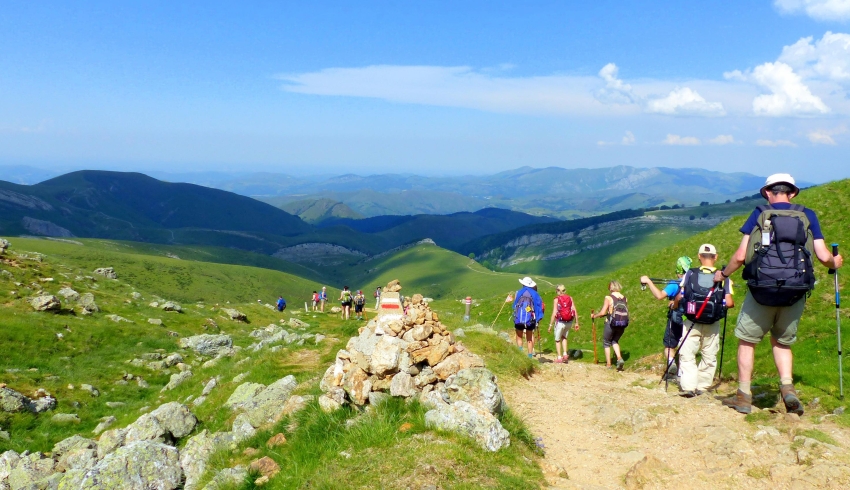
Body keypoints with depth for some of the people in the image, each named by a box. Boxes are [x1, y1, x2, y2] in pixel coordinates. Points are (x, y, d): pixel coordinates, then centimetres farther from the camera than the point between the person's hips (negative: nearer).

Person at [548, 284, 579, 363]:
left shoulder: (557, 299, -7)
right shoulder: (570, 298, 2)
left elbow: (554, 313, -12)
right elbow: (575, 311, -1)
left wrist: (550, 325, -7)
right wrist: (576, 323, 7)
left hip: (560, 322, -3)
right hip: (569, 322, 4)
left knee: (557, 340, 15)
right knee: (564, 337, 27)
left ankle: (559, 357, 15)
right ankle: (565, 354, 16)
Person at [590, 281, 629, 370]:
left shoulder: (608, 298, -10)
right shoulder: (624, 298, 4)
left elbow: (602, 313, -13)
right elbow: (627, 313, 8)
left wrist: (594, 315, 4)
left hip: (611, 323, -5)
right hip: (622, 324, 5)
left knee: (606, 343, 15)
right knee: (615, 341, 25)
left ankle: (608, 364, 15)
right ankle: (619, 358, 4)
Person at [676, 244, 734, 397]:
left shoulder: (690, 274, -5)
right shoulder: (723, 277, -4)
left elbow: (679, 297, -5)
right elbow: (729, 303, -9)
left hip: (691, 323, -1)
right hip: (712, 325, 1)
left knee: (686, 354, 3)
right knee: (709, 356, 14)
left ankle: (688, 386, -9)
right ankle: (702, 387, 17)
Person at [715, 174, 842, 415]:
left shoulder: (759, 214, 1)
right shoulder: (808, 215, 6)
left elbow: (740, 256, -4)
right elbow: (824, 257, 1)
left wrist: (723, 273, 14)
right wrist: (835, 263, 24)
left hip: (762, 292, -2)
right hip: (795, 295, 3)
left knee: (747, 340, 13)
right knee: (782, 342, 22)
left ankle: (743, 396, 16)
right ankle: (788, 387, 4)